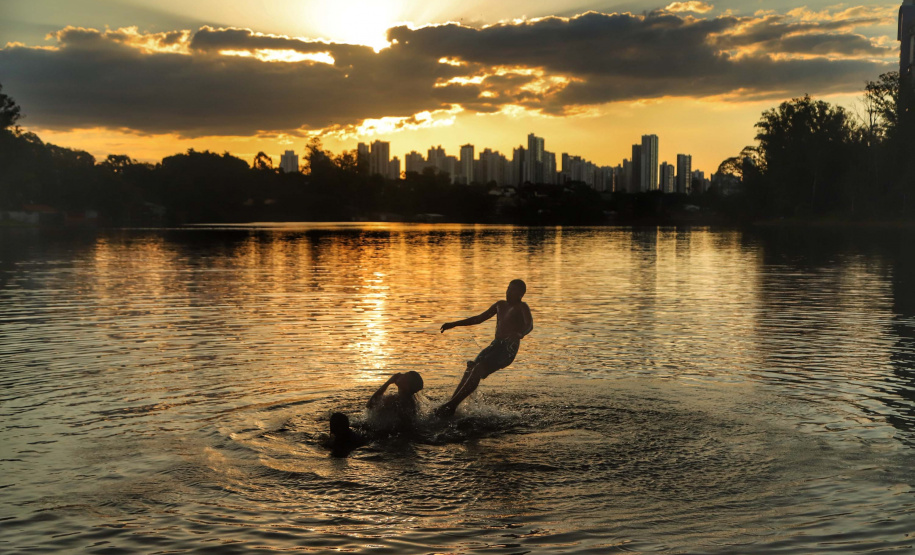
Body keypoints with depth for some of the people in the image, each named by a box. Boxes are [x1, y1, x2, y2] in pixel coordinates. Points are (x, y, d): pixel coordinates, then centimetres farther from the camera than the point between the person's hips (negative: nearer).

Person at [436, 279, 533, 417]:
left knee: (478, 369, -25)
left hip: (509, 349, -7)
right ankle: (450, 406, -16)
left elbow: (529, 325, -19)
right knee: (470, 370, -11)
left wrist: (520, 334, -43)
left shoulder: (522, 307, 1)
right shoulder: (501, 305, 23)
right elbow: (479, 318, 32)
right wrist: (453, 324, 29)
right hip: (495, 345, 7)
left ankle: (452, 404, -30)